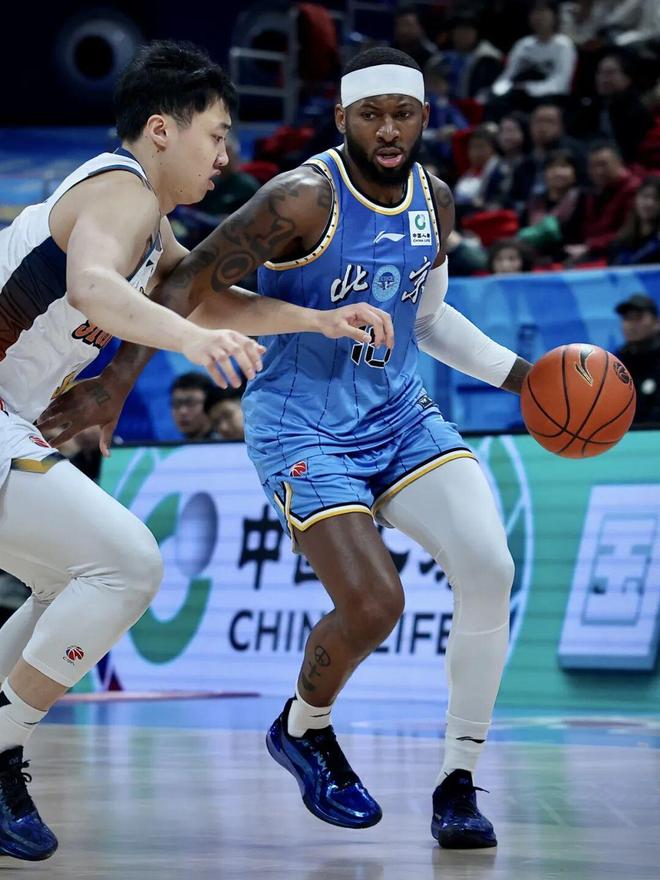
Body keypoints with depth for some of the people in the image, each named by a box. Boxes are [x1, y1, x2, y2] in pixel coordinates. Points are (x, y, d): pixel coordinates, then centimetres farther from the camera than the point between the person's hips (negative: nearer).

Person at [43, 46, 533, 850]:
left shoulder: (435, 203, 5)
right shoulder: (305, 198, -18)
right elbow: (188, 282, -18)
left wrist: (520, 374, 14)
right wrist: (114, 387, -24)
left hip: (398, 416, 6)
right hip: (301, 428, -6)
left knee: (489, 570, -14)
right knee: (373, 605, -19)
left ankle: (458, 785, -1)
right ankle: (302, 729, 15)